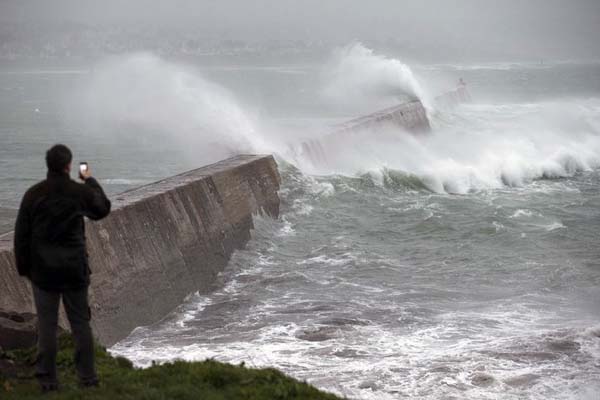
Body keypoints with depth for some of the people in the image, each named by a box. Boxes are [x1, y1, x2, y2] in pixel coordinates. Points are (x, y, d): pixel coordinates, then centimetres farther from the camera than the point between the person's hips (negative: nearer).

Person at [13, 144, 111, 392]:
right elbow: (103, 209, 17)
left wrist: (23, 268, 7)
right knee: (80, 323, 10)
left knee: (46, 325, 3)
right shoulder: (81, 192, -5)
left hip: (43, 271, -1)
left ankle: (47, 380, 5)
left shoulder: (33, 194, -6)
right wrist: (91, 182, 27)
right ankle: (87, 376, 13)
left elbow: (21, 235, -3)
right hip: (75, 269, 1)